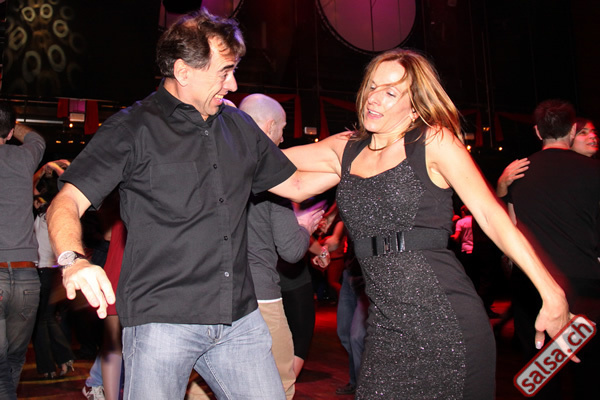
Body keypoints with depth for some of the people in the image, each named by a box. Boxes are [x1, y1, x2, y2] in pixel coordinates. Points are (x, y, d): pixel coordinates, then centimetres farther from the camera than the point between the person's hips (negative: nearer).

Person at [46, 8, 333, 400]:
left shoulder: (239, 126, 14)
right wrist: (74, 260, -28)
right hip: (160, 320, -4)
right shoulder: (133, 128, -3)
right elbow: (67, 203, -8)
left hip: (239, 319, 5)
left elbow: (295, 184, 20)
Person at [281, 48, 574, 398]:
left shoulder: (434, 141, -1)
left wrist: (552, 295, -10)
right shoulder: (347, 149, 12)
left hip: (447, 321, -4)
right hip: (387, 328, 4)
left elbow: (492, 215, -6)